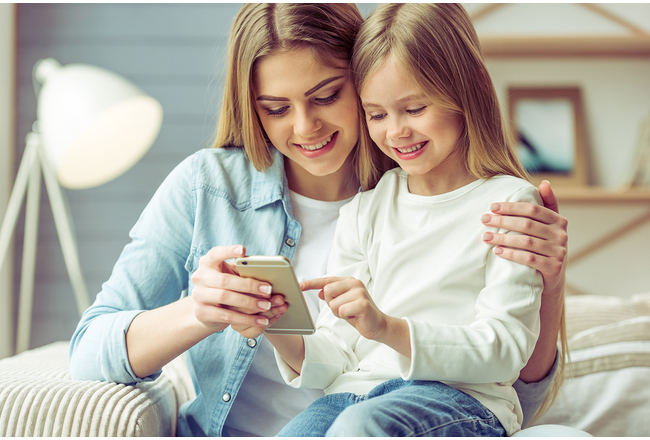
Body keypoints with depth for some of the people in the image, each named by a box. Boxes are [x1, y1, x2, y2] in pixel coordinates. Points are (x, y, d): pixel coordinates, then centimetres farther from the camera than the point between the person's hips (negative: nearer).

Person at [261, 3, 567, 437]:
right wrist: (285, 339, -9)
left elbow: (506, 350, -7)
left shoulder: (508, 202, 3)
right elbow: (336, 355, 14)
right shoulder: (364, 208, 17)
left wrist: (388, 328, -21)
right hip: (358, 389, 4)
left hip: (463, 398, -4)